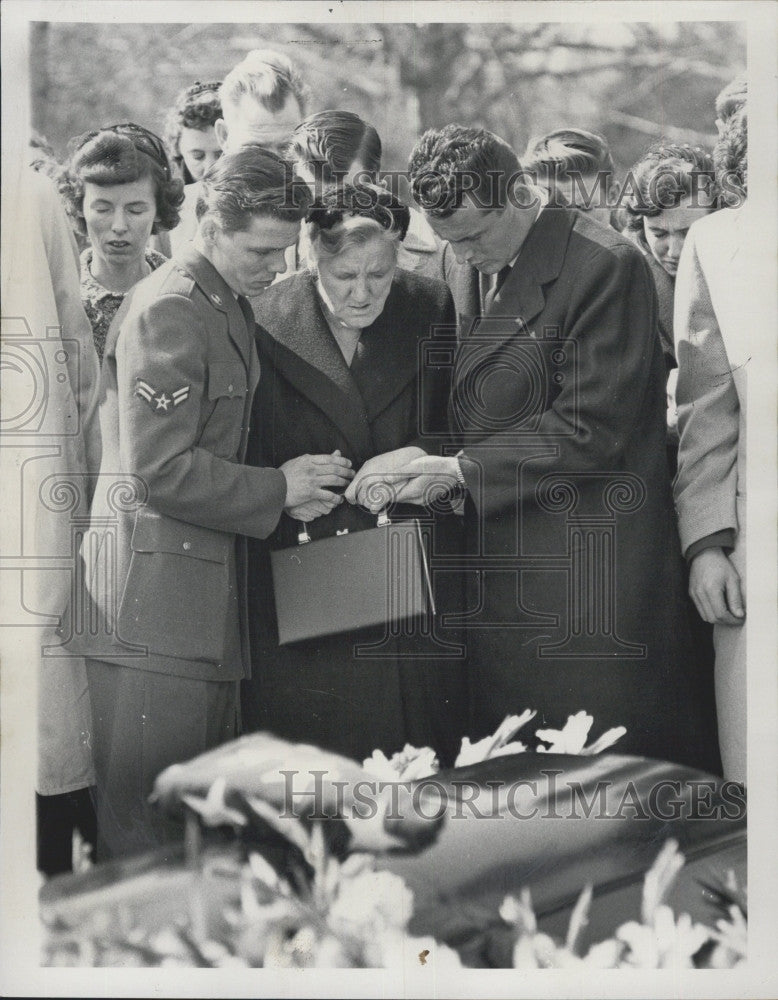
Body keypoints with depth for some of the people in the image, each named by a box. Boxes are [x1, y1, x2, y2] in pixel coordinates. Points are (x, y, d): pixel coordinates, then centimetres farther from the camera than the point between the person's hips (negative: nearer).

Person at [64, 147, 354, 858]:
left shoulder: (231, 308, 16)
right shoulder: (169, 311, -14)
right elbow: (160, 472, -20)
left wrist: (283, 485, 10)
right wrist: (276, 490, -12)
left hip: (208, 586, 10)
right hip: (155, 588, -10)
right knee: (143, 814, -4)